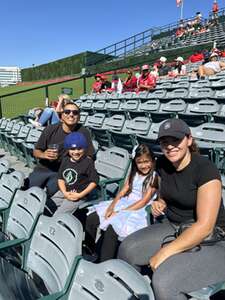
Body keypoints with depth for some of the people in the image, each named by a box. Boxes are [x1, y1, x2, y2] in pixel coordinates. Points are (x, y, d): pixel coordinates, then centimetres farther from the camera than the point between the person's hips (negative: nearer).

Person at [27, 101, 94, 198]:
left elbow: (88, 157, -4)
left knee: (52, 193, -21)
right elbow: (36, 151, 6)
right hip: (43, 168, 2)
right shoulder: (50, 129, -3)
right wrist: (43, 155, -16)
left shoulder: (83, 132, -8)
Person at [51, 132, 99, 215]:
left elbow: (94, 181, -12)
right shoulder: (65, 160, 4)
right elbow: (60, 178, 5)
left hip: (79, 196, -6)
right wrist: (65, 193, -10)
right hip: (65, 192, 6)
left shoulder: (88, 162, -13)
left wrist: (80, 195, -15)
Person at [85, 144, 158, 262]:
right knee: (91, 219, -8)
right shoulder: (133, 174, 13)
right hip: (124, 203, 7)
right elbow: (122, 191, 8)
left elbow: (144, 201, -13)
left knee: (111, 228, -30)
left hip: (138, 210, -6)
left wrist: (120, 212, -17)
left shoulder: (154, 177, -6)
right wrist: (112, 206, -11)